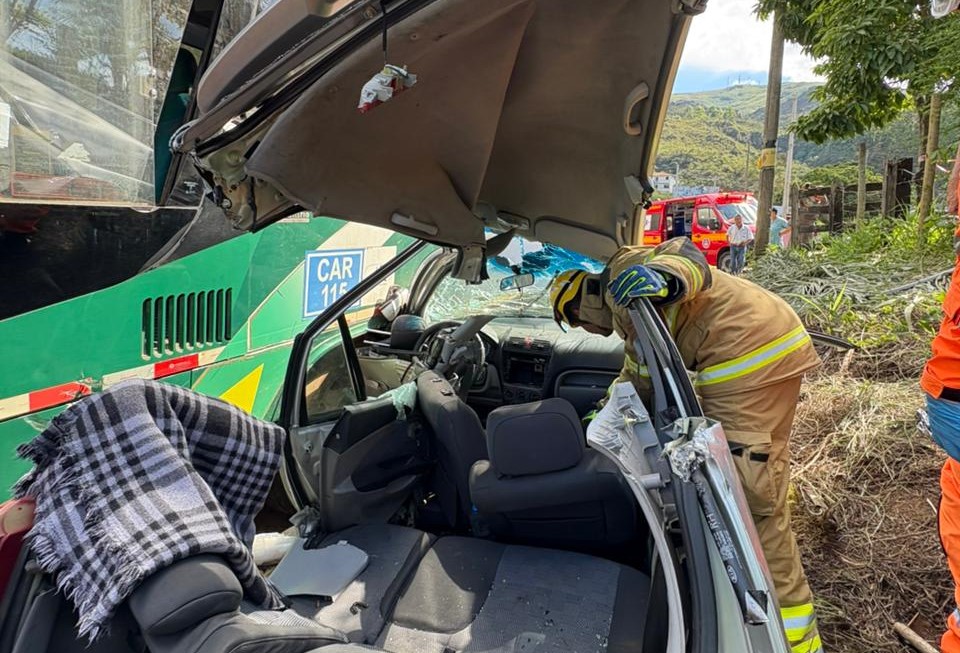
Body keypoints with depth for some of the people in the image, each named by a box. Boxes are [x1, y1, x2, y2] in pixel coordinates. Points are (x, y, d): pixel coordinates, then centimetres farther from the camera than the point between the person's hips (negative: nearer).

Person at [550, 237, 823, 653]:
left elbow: (684, 254, -27)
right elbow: (638, 377, 31)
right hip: (751, 352, 12)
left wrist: (667, 276, -47)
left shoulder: (623, 274, -7)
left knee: (752, 491, -13)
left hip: (752, 351, -12)